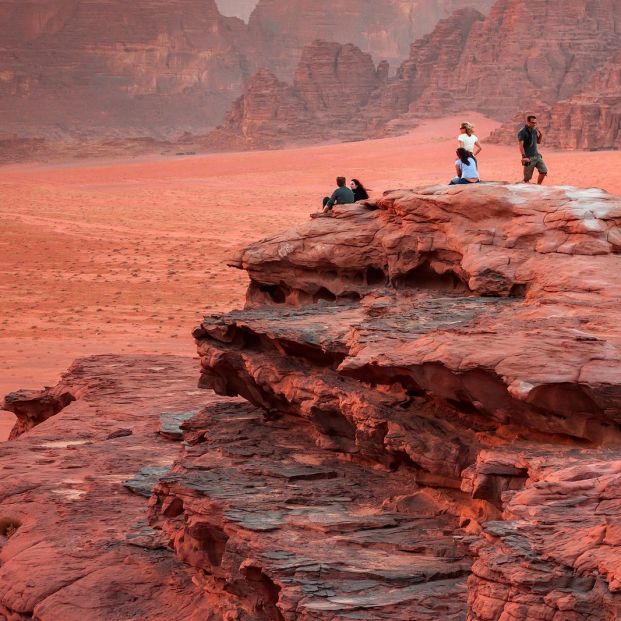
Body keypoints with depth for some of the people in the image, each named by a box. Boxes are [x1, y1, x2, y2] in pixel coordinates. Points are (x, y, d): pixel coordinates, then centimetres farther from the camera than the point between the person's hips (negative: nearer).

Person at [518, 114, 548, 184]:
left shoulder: (534, 130, 12)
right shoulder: (522, 132, -10)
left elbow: (538, 142, 22)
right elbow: (520, 145, -17)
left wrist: (540, 134, 3)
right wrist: (524, 157, -25)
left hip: (537, 155, 7)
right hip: (529, 157, -7)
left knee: (544, 171, 0)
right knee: (527, 177, -3)